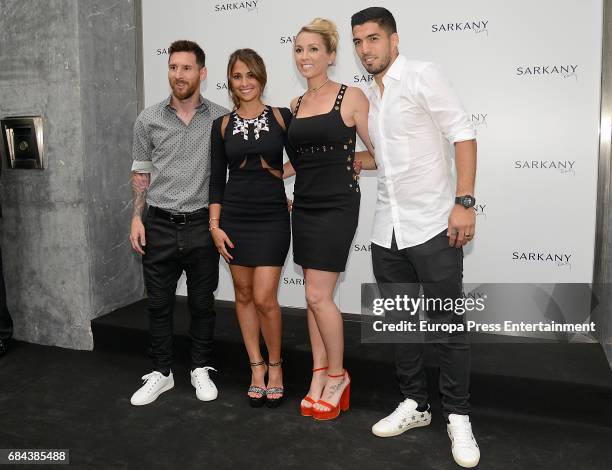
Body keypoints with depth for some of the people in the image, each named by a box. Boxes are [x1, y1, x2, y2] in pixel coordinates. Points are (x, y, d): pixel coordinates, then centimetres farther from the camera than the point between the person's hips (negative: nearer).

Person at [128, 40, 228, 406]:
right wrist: (137, 217, 2)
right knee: (159, 304, 9)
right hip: (160, 225, 1)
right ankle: (161, 372, 25)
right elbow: (141, 173, 9)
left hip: (202, 225, -1)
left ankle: (201, 370, 27)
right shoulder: (149, 120, 3)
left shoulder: (222, 118, -1)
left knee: (202, 303, 9)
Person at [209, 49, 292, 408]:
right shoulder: (222, 125, 5)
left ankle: (275, 365, 17)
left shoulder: (282, 117, 0)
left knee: (264, 297, -7)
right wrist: (215, 225, 0)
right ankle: (257, 367, 23)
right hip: (234, 218, 3)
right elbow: (217, 180, 6)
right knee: (244, 295, 8)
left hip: (272, 217, -2)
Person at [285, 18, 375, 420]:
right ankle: (320, 374, 22)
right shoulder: (295, 105, 11)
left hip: (336, 206, -6)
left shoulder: (351, 97, -6)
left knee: (318, 295, -7)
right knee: (315, 295, 9)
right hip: (304, 206, 6)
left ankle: (337, 375, 14)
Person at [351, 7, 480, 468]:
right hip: (387, 231, 7)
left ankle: (458, 417, 19)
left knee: (447, 326, 2)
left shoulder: (422, 75, -6)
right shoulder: (369, 96, 14)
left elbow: (464, 134, -11)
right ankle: (414, 404, 30)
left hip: (433, 226, -7)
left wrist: (464, 201, -18)